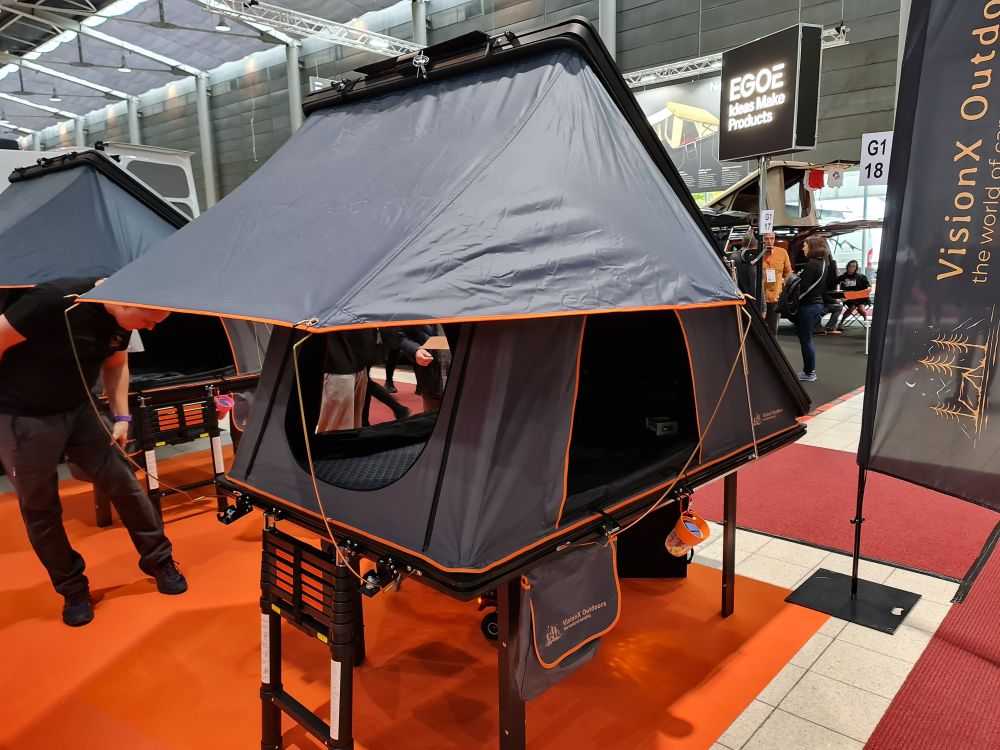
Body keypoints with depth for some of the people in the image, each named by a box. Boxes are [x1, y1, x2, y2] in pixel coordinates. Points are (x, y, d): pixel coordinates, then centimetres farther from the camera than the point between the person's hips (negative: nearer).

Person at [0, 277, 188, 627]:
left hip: (78, 410, 6)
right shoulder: (55, 300, -29)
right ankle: (72, 589, 22)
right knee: (40, 509, 5)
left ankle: (159, 560, 18)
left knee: (123, 484, 2)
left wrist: (121, 417, 2)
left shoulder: (121, 320, -7)